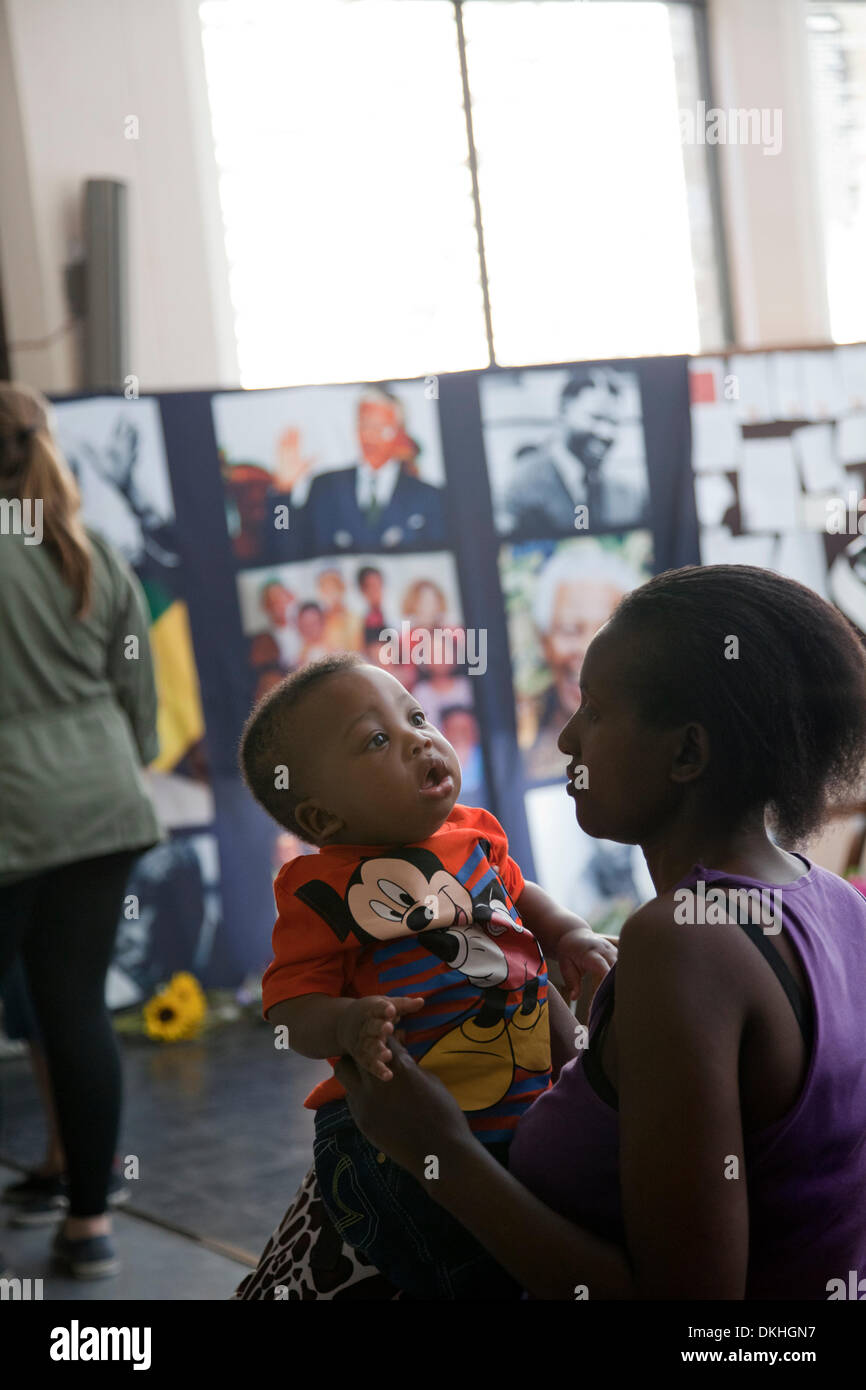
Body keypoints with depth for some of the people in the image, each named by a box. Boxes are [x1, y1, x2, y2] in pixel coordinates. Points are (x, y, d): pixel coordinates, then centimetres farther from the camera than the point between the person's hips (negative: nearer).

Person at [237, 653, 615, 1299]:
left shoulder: (473, 834, 7)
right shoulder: (323, 890, -11)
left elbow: (516, 893, 27)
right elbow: (294, 1009, -13)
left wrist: (569, 933, 10)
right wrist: (347, 1024, -33)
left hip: (528, 1096, 6)